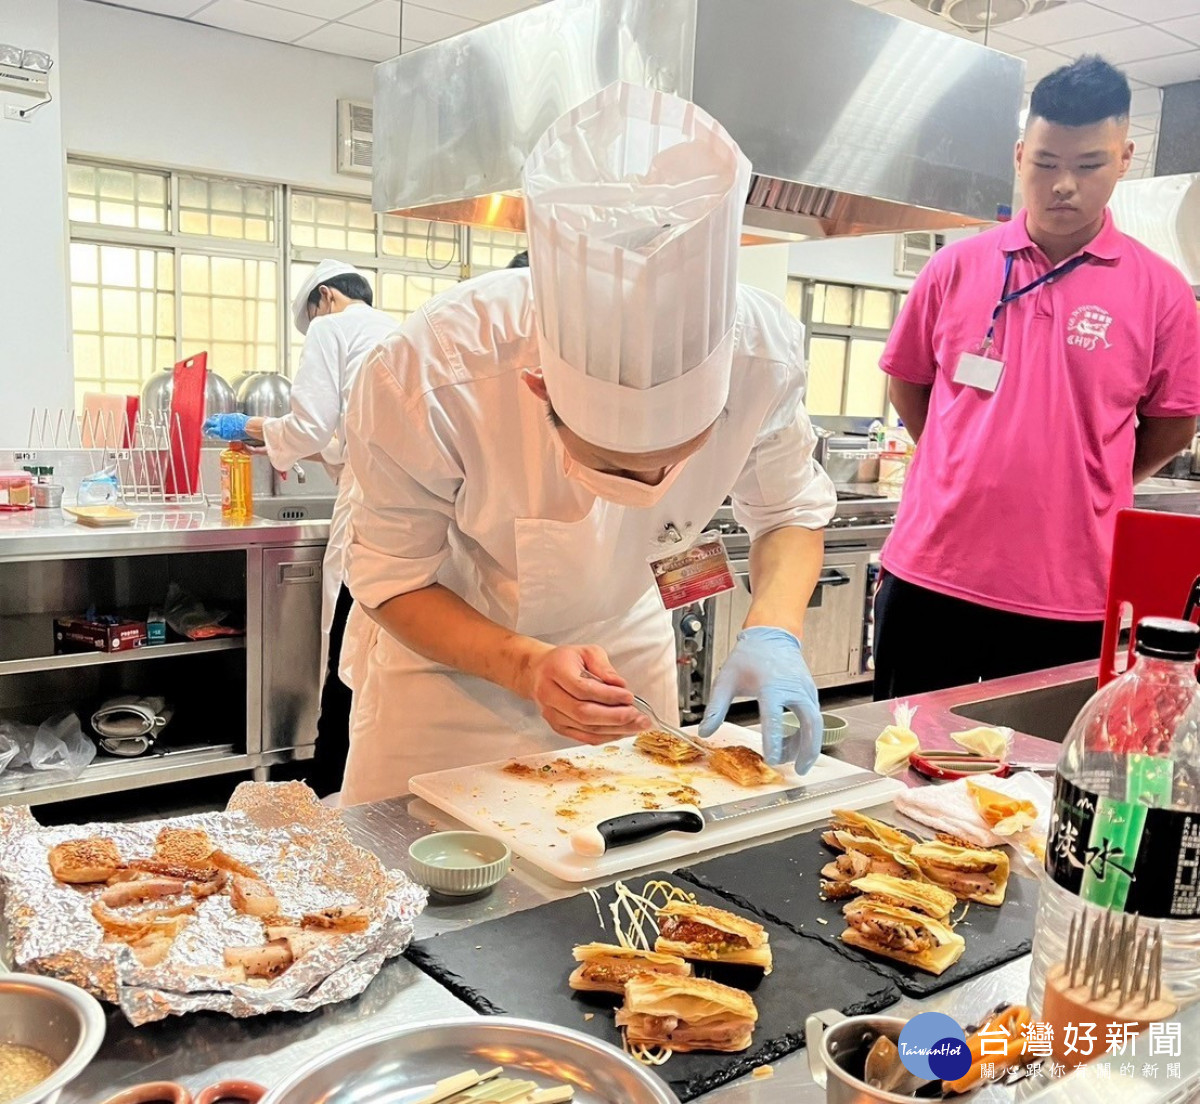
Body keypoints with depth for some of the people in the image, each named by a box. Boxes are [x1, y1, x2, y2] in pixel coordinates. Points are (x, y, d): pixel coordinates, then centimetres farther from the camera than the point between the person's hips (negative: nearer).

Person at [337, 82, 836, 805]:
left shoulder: (764, 353, -28)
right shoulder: (425, 381, -36)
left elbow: (792, 510, -8)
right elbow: (394, 581, -20)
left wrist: (774, 634, -28)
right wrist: (526, 666, -37)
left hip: (623, 650, 3)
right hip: (446, 655, -2)